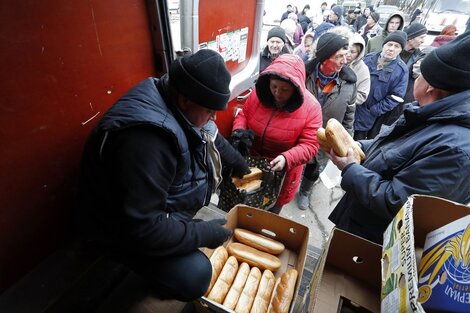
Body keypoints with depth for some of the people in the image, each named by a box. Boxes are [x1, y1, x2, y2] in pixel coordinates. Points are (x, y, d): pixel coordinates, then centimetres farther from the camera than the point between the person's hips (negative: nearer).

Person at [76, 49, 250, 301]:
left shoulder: (176, 100, -10)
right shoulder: (146, 140, -39)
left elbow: (212, 136, 10)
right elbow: (142, 228, -35)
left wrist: (238, 161, 19)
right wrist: (204, 233, -25)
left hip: (162, 200, 9)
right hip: (124, 229, -8)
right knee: (195, 275, -24)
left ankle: (180, 222, 18)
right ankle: (162, 284, 13)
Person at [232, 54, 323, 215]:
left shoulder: (311, 107, -19)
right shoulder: (259, 94, -11)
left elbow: (309, 145, -19)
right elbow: (243, 114, 4)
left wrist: (286, 159, -35)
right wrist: (239, 131, -17)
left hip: (281, 172, -2)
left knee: (270, 213, 21)